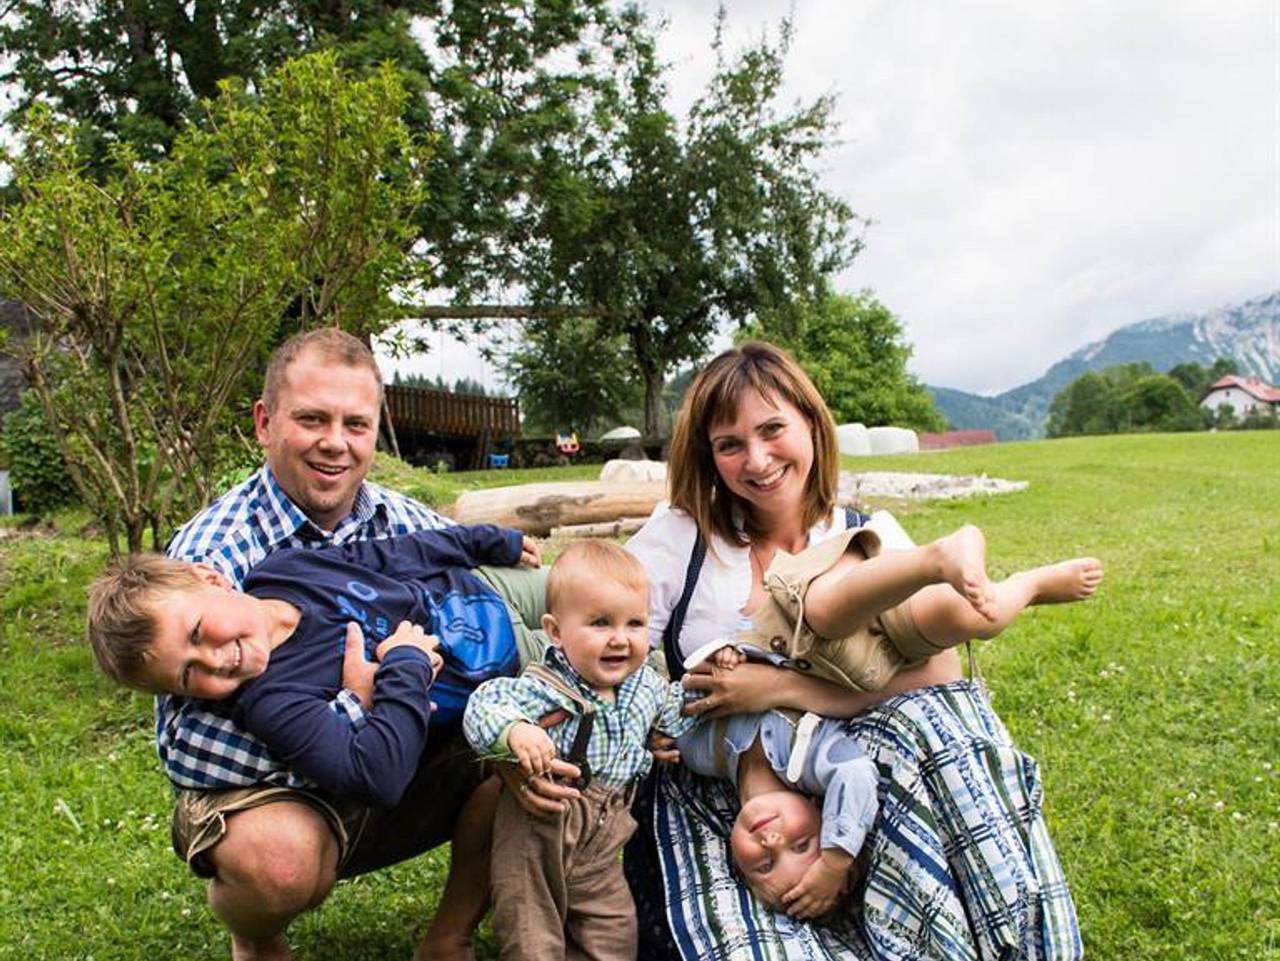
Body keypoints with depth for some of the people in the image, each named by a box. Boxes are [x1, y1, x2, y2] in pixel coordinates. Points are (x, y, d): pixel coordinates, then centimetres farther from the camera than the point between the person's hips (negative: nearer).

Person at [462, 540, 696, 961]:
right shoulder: (545, 687, -21)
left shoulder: (646, 684, 2)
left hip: (601, 839, 6)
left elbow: (674, 714, 21)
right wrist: (515, 731, -53)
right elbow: (485, 706, -33)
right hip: (540, 828, -5)